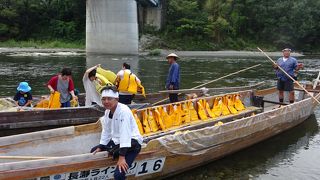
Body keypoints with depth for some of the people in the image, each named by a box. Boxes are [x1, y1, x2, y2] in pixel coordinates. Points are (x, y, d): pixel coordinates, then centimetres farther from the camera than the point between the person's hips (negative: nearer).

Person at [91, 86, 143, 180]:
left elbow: (125, 133, -29)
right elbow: (106, 131, 11)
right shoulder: (107, 111, 5)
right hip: (116, 141, 9)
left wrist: (122, 157, -32)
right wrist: (100, 147, 6)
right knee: (94, 151, 21)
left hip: (132, 142, -9)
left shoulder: (123, 111, -23)